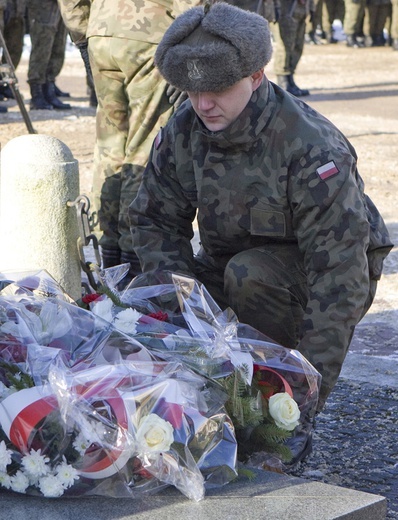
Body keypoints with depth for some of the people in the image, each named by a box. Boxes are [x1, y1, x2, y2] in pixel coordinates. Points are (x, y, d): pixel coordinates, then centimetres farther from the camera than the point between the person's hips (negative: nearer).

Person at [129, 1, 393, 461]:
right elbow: (154, 220, 0)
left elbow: (338, 275, -33)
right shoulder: (182, 132, -12)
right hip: (229, 263, 6)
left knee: (250, 273, -37)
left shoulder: (314, 150, -31)